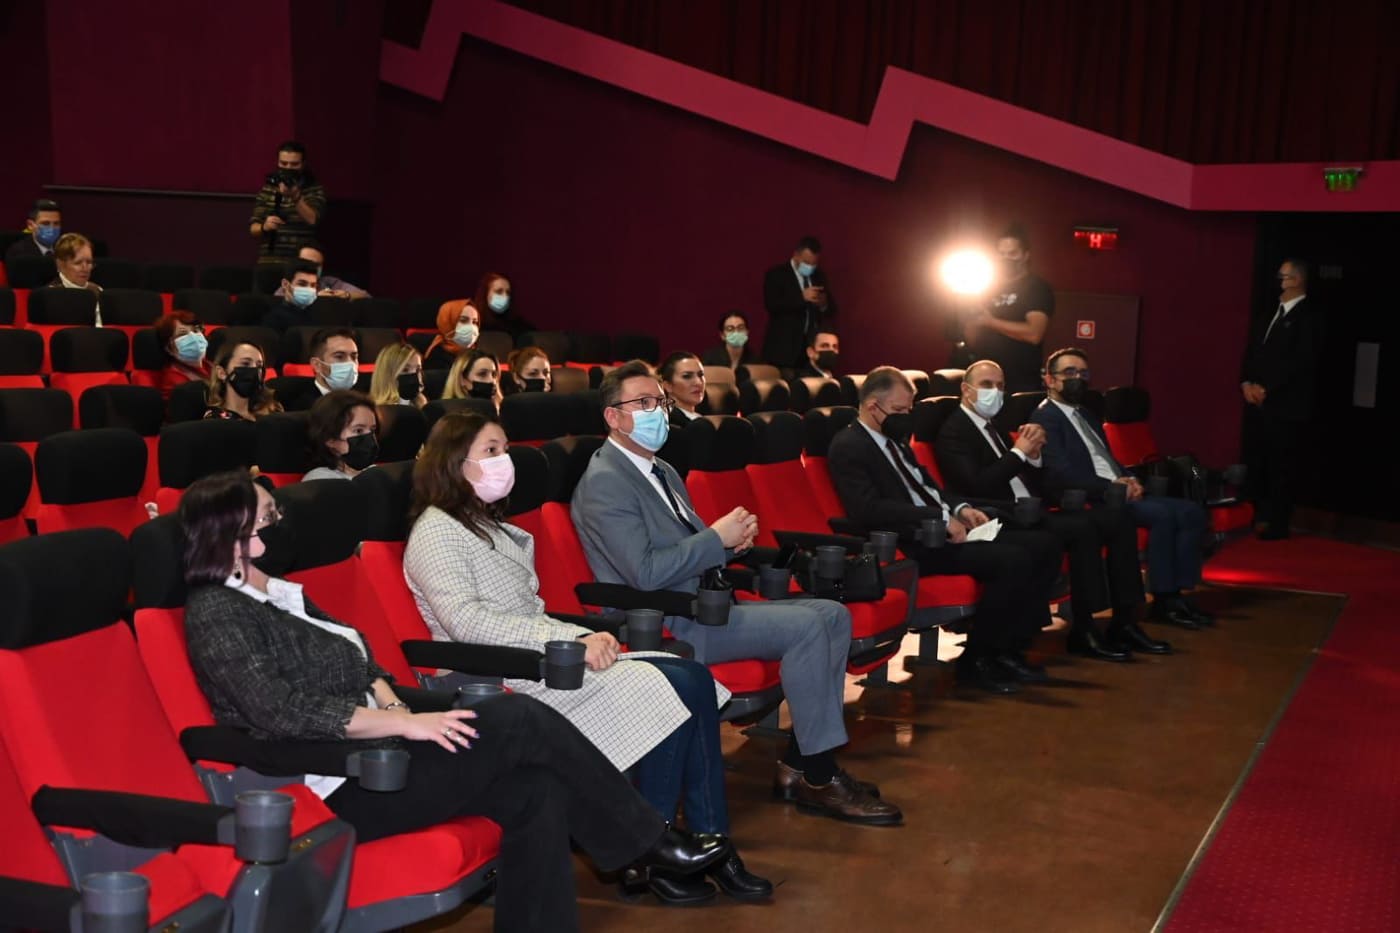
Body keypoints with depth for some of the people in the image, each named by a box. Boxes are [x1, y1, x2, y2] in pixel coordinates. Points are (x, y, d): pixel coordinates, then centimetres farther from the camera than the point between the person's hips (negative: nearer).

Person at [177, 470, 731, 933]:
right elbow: (283, 711, -22)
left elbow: (357, 662, 18)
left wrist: (395, 708, -3)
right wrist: (406, 724, -21)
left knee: (537, 791, -12)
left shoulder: (278, 594, 17)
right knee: (521, 720, -18)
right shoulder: (216, 613, -11)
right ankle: (649, 845, -4)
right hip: (345, 786, -9)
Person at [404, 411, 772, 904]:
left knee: (693, 678, -10)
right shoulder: (436, 532, -6)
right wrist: (570, 641, -24)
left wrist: (585, 638, -3)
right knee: (666, 692, -21)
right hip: (509, 677, -9)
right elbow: (466, 622, -21)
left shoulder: (488, 524, 22)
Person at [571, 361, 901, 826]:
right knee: (807, 627, -22)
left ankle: (797, 765, 0)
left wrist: (733, 537, 1)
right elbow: (646, 573, -21)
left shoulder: (662, 472, 18)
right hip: (665, 625, -10)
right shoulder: (604, 482, -12)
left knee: (834, 615, 0)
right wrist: (718, 537, -14)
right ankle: (818, 779, -13)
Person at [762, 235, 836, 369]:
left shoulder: (819, 275, 14)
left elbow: (831, 311, 15)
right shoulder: (776, 274, -2)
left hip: (813, 345, 4)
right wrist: (801, 297, -24)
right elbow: (771, 305, -16)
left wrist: (824, 304, -9)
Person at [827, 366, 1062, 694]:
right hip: (915, 545, -10)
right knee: (1013, 561, -26)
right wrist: (941, 518, -21)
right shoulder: (848, 447, -10)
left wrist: (960, 508, 5)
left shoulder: (894, 439, 18)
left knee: (1044, 545, 0)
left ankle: (1008, 648, 3)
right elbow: (869, 509, -22)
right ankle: (975, 660, -10)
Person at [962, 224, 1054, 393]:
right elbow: (972, 341, 15)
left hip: (1021, 383, -5)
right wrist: (972, 314, -4)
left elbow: (1034, 334, -18)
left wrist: (990, 321, -13)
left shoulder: (1038, 288, -2)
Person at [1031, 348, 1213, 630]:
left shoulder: (1087, 415, 26)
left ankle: (1177, 594, -7)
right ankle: (1163, 601, -19)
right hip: (1088, 501, -10)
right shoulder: (1045, 418, -6)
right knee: (1162, 515, -28)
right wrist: (1110, 487, -20)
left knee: (1191, 512, -6)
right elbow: (1061, 474, -18)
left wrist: (1129, 480, 2)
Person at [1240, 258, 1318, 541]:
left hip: (1285, 406, -7)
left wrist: (1267, 389, -16)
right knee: (1254, 464, 7)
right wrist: (1246, 384, 0)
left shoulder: (1308, 317, -6)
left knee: (1280, 467, -2)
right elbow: (1251, 353, 17)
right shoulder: (1268, 316, 19)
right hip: (1257, 404, 7)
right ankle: (1255, 519, 16)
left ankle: (1277, 525, 5)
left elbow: (1301, 361, -15)